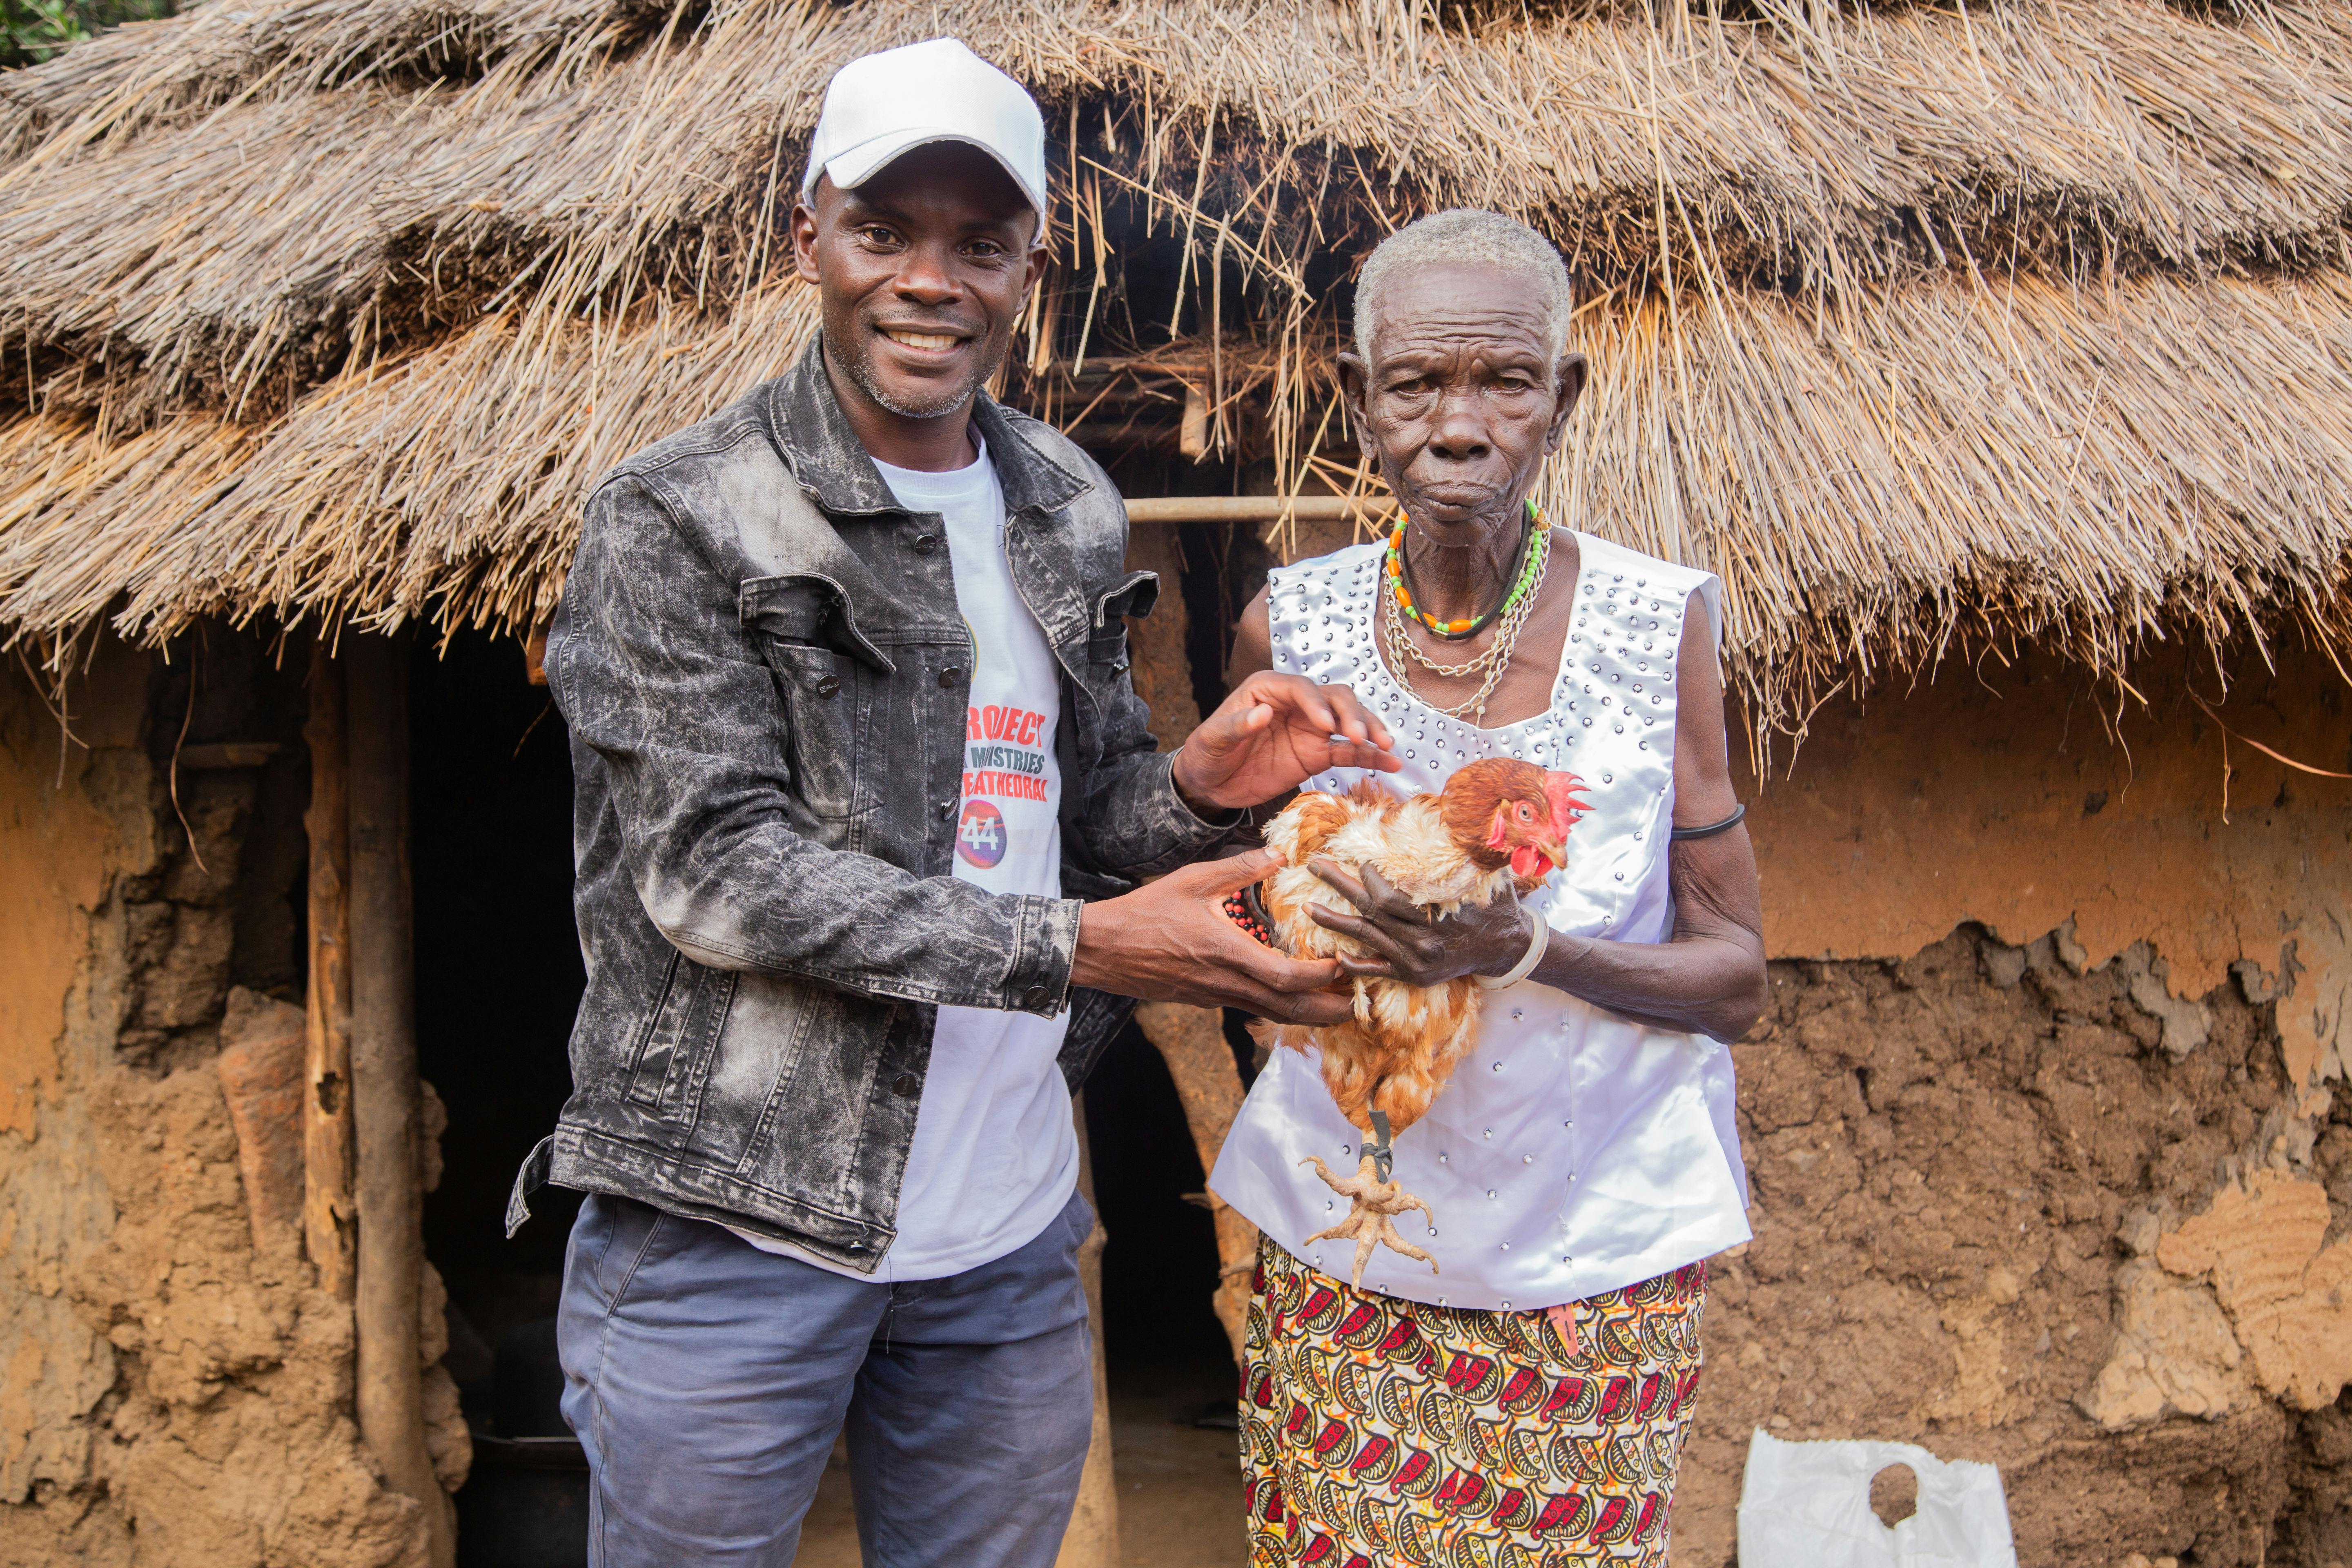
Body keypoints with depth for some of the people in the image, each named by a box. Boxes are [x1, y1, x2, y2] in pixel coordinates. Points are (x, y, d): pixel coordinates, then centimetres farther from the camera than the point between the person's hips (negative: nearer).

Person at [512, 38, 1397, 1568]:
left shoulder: (1072, 513, 7)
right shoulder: (677, 519, -9)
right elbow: (712, 868, -17)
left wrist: (1197, 785, -9)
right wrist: (1076, 946, -24)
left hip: (1009, 1234, 5)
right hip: (734, 1232, -4)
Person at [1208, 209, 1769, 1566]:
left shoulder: (1659, 626, -10)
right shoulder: (1291, 628, -4)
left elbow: (1739, 979, -7)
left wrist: (1529, 950, -25)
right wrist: (1328, 930, -12)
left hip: (1598, 1243, -1)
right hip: (1345, 1234, 2)